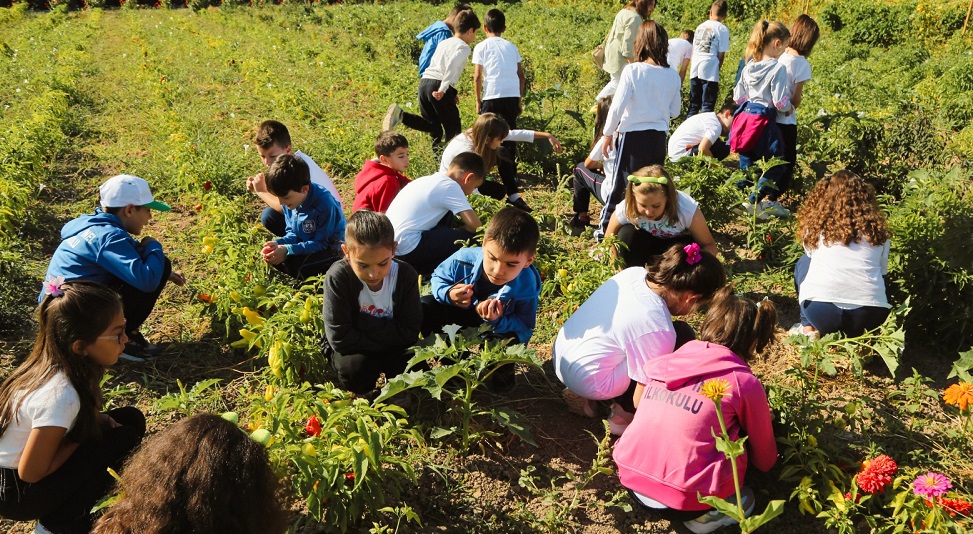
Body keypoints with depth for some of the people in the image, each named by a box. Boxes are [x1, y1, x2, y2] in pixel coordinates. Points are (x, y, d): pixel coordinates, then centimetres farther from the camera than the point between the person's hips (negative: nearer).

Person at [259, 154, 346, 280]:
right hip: (306, 244, 8)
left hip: (330, 248, -8)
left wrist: (287, 250, -30)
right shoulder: (290, 198, -7)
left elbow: (321, 243, -24)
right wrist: (278, 244, -18)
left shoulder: (325, 204, -29)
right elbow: (293, 233, 4)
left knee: (293, 264, -29)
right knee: (272, 255, -9)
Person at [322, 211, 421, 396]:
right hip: (354, 349, -2)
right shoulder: (337, 277, -25)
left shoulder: (406, 275, -16)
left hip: (394, 348, 3)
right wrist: (387, 342, -23)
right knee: (354, 366, -34)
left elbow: (409, 332, -17)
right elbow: (339, 338, -27)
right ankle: (362, 394, 2)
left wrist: (364, 324, -25)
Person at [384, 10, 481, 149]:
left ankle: (400, 115, -7)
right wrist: (443, 89, -22)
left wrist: (452, 91, 27)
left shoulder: (443, 43, 25)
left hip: (424, 82, 7)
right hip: (438, 86, -7)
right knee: (453, 128, 4)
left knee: (433, 125, 12)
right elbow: (452, 66, -18)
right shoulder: (464, 47, 0)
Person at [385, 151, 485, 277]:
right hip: (408, 249, -9)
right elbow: (475, 225, -13)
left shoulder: (432, 179, 15)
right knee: (472, 238, -4)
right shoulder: (450, 186, -8)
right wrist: (456, 231, 7)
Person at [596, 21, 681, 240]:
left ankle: (605, 229, 13)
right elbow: (674, 111, 8)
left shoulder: (633, 71, -13)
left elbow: (618, 105, -12)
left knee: (620, 184, 7)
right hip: (659, 137, 3)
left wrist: (608, 133, 0)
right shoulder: (673, 76, -1)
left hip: (633, 135, -3)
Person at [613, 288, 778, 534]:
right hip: (682, 503, -4)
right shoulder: (744, 383, -4)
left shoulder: (667, 360, 7)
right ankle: (710, 511, 3)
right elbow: (765, 460, 11)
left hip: (630, 479, 5)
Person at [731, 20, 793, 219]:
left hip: (745, 116, 7)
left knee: (746, 162, 15)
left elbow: (738, 96, 12)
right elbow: (780, 101, -15)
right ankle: (753, 201, 1)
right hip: (764, 120, -7)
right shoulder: (778, 68, -13)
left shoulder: (749, 67, 7)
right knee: (775, 163, 5)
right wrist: (789, 109, 5)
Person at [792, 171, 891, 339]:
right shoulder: (877, 228, 15)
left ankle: (809, 328, 16)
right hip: (870, 316, 2)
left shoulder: (817, 225, 12)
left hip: (822, 312, -1)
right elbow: (883, 271, 23)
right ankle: (855, 333, 14)